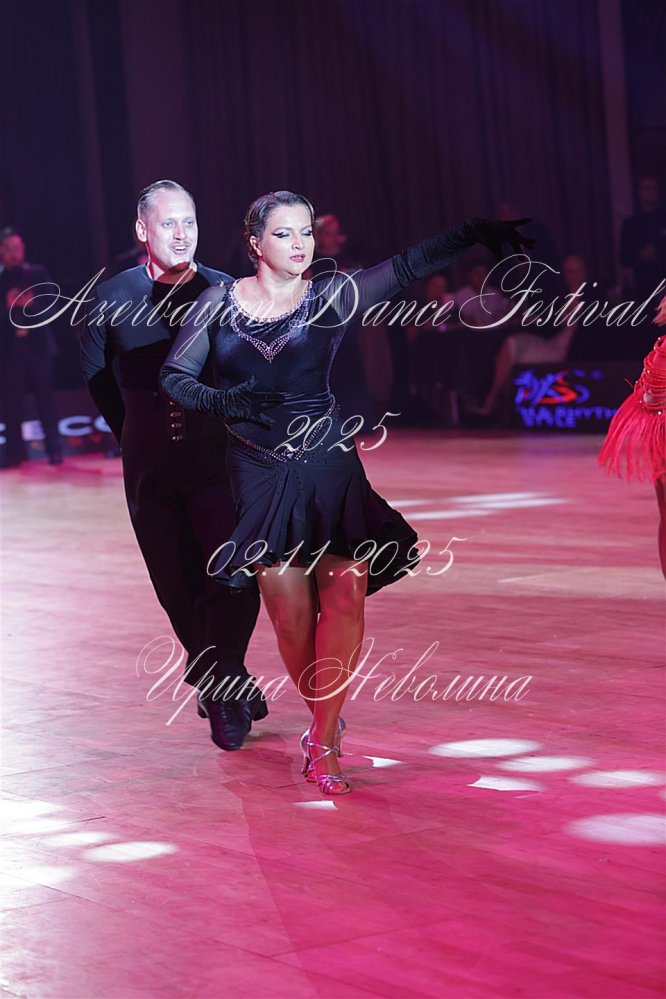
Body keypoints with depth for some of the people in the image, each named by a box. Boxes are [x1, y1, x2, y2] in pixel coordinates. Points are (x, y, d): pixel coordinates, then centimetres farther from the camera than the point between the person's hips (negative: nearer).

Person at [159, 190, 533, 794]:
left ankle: (322, 740, -6)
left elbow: (406, 268, -4)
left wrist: (474, 234, -14)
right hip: (258, 471, 0)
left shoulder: (328, 299, 2)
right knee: (291, 614, -2)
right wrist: (220, 400, -16)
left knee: (345, 596, -13)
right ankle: (326, 725, 19)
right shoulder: (220, 302, 4)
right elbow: (175, 375, 4)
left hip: (328, 464, 0)